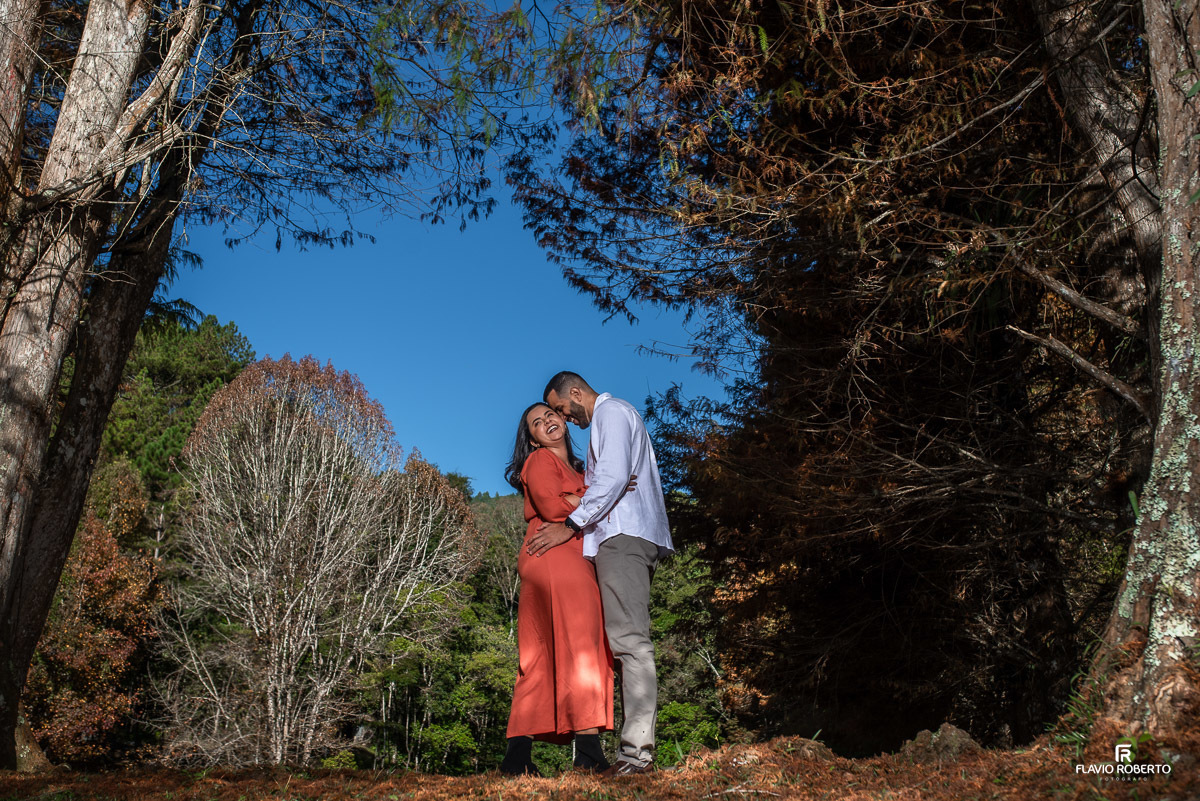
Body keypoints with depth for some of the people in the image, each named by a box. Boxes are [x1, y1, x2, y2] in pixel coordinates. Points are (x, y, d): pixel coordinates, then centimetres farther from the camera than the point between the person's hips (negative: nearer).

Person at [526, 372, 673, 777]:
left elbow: (614, 477, -13)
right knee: (629, 638, 3)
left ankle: (637, 751, -21)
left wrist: (571, 525, -13)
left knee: (629, 637, -16)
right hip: (625, 535, 10)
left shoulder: (612, 411, 1)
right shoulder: (610, 418, 32)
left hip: (624, 534, -10)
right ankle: (638, 747, 0)